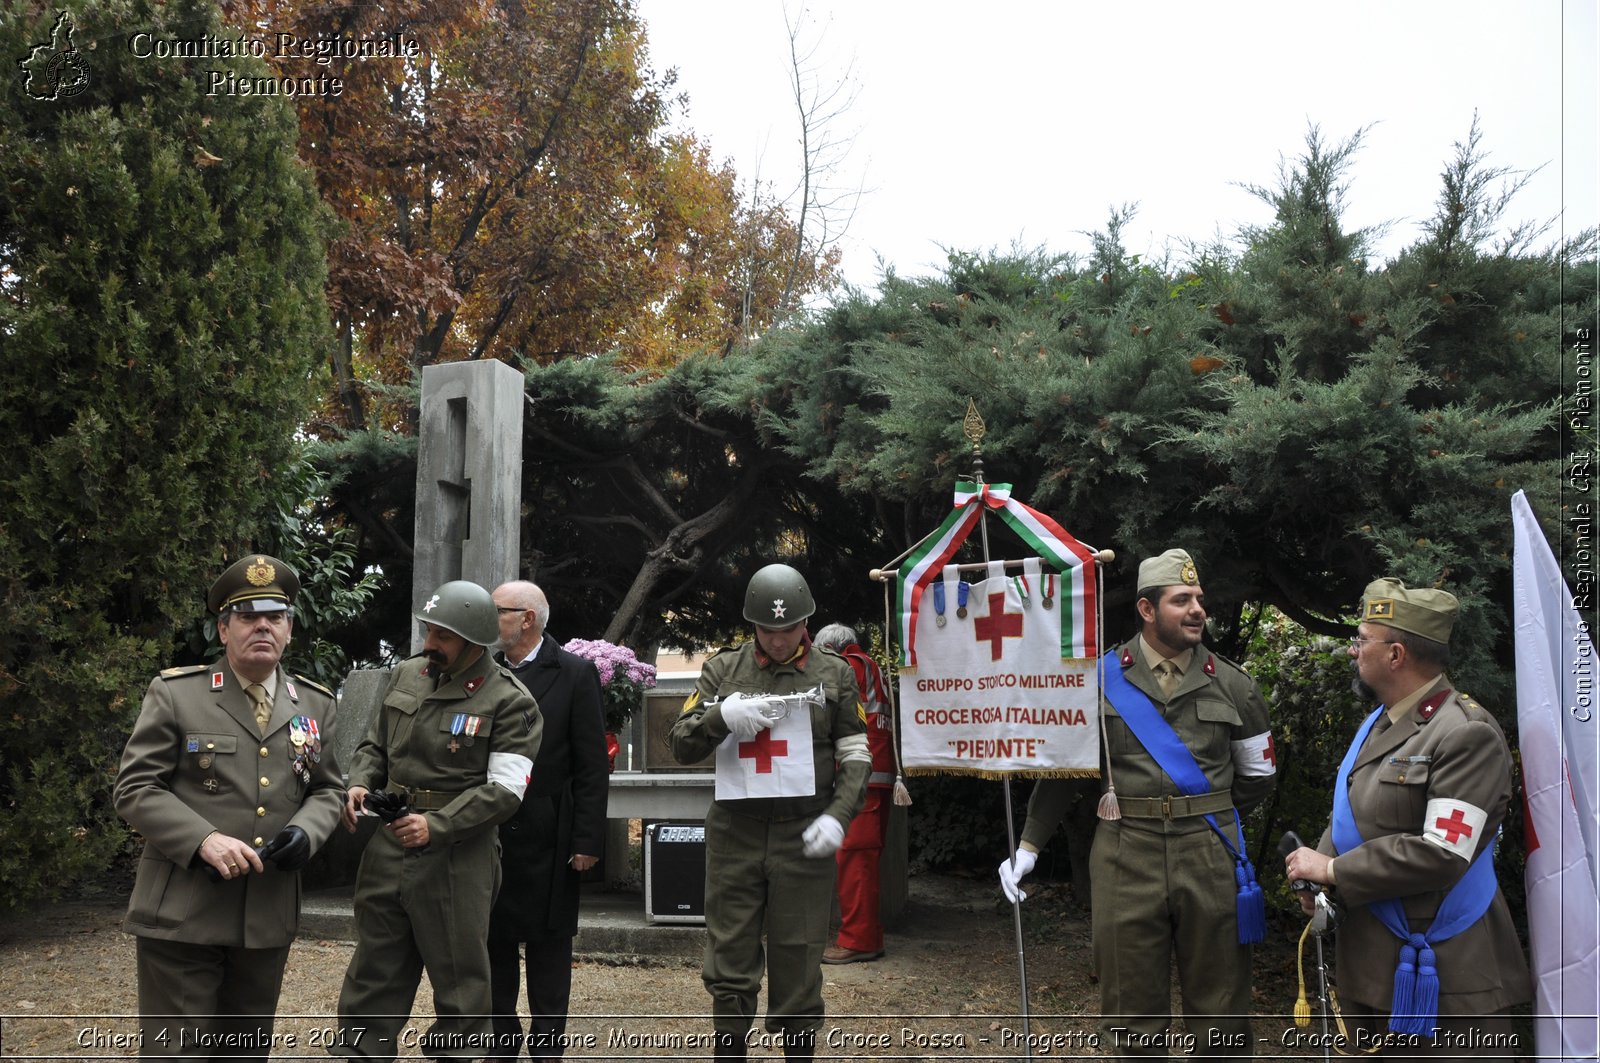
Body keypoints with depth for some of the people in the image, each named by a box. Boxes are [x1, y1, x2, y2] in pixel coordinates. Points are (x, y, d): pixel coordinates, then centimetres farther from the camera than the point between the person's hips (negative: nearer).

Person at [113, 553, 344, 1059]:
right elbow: (134, 788, -5)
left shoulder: (315, 704, 9)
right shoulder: (174, 693, -3)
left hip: (269, 917, 4)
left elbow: (327, 789, 13)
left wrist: (304, 833, -10)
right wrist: (204, 840, -20)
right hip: (182, 914, -4)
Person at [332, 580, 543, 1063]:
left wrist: (437, 826, -22)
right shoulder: (406, 675, 7)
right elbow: (374, 745, 19)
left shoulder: (509, 702, -11)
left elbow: (504, 790, -16)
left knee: (459, 978, 7)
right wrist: (359, 784, -1)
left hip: (458, 856, -5)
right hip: (389, 847, 5)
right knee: (373, 973, 14)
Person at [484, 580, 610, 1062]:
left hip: (548, 839, -3)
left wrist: (588, 840, -11)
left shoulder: (576, 674, -5)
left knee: (549, 949, 7)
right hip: (490, 836, 4)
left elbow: (593, 765, -7)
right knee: (494, 941, 12)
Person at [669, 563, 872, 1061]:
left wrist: (837, 816, -9)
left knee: (798, 965, 5)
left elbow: (856, 757, 6)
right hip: (734, 834, 1)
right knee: (729, 965, 5)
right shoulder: (722, 669, 7)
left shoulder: (835, 673, 6)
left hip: (804, 836, -1)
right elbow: (681, 746, 5)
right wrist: (721, 715, -14)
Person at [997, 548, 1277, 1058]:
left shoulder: (1233, 685, 6)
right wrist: (1028, 846, 4)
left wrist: (1207, 818, 11)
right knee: (1133, 1017, 6)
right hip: (1125, 859, -1)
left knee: (1221, 1016, 8)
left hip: (1211, 858, 1)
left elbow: (1260, 775, 17)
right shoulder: (1102, 680, 2)